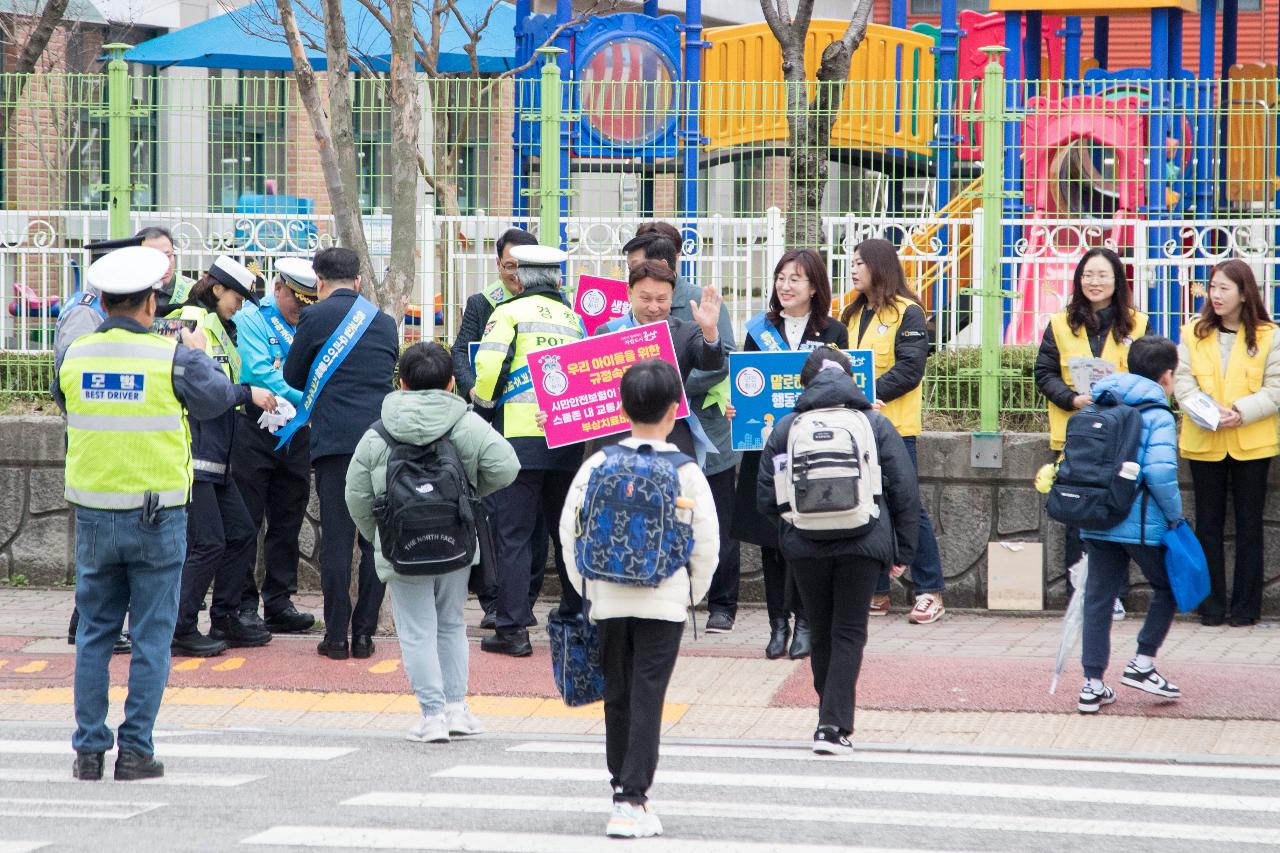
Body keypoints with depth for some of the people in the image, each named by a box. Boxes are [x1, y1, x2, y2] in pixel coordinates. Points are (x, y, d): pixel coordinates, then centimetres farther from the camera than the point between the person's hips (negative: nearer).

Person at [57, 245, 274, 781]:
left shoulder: (75, 356, -1)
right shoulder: (171, 357, -11)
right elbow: (215, 399, 5)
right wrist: (199, 355, 25)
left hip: (94, 513, 3)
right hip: (158, 513, -3)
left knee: (95, 632, 12)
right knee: (151, 636, 4)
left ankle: (88, 750, 12)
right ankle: (135, 751, 3)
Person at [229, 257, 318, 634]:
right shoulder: (251, 319, -4)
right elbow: (260, 373, -16)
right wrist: (310, 400, -23)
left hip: (297, 432, 5)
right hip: (254, 429, -5)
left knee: (287, 522, 9)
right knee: (247, 522, -1)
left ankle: (279, 603, 14)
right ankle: (243, 606, 2)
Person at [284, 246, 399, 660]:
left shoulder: (316, 316, 0)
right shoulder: (385, 322, 12)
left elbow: (293, 376, 8)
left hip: (334, 440, -3)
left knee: (336, 540, 0)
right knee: (375, 540, 8)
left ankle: (336, 637, 0)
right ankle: (364, 633, 8)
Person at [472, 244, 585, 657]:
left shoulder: (510, 311, -2)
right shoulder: (575, 317, 12)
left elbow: (489, 366, -12)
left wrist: (483, 400, 7)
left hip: (520, 435, -5)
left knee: (513, 534, -1)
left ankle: (512, 628, -4)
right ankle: (577, 619, 21)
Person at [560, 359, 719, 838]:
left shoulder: (597, 466, 0)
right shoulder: (686, 471, -5)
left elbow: (569, 528, 1)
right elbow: (707, 540, -3)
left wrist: (583, 585, 12)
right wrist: (694, 593, 11)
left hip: (607, 598, 2)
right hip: (665, 600, -2)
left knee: (618, 696, 13)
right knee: (647, 698, -3)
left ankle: (623, 789, 22)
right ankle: (632, 799, -10)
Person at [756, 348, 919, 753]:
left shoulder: (785, 429, 4)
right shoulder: (876, 424, 3)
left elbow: (766, 499, 4)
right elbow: (905, 492, 1)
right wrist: (903, 551, 7)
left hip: (805, 548, 1)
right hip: (862, 546, -1)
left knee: (821, 634, 15)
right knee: (849, 634, 3)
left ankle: (831, 722, 25)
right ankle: (835, 725, -8)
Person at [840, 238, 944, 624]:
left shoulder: (906, 313, -5)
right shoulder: (853, 314, 18)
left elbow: (910, 369, -14)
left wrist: (871, 394, -23)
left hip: (894, 423, -7)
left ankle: (929, 591, -1)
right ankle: (875, 592, 12)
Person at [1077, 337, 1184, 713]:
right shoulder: (1158, 416, -9)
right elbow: (1160, 472, -20)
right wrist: (1175, 515, -8)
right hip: (1142, 524, -6)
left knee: (1098, 598, 9)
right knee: (1168, 588, 15)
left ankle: (1092, 684, 6)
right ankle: (1142, 663, 10)